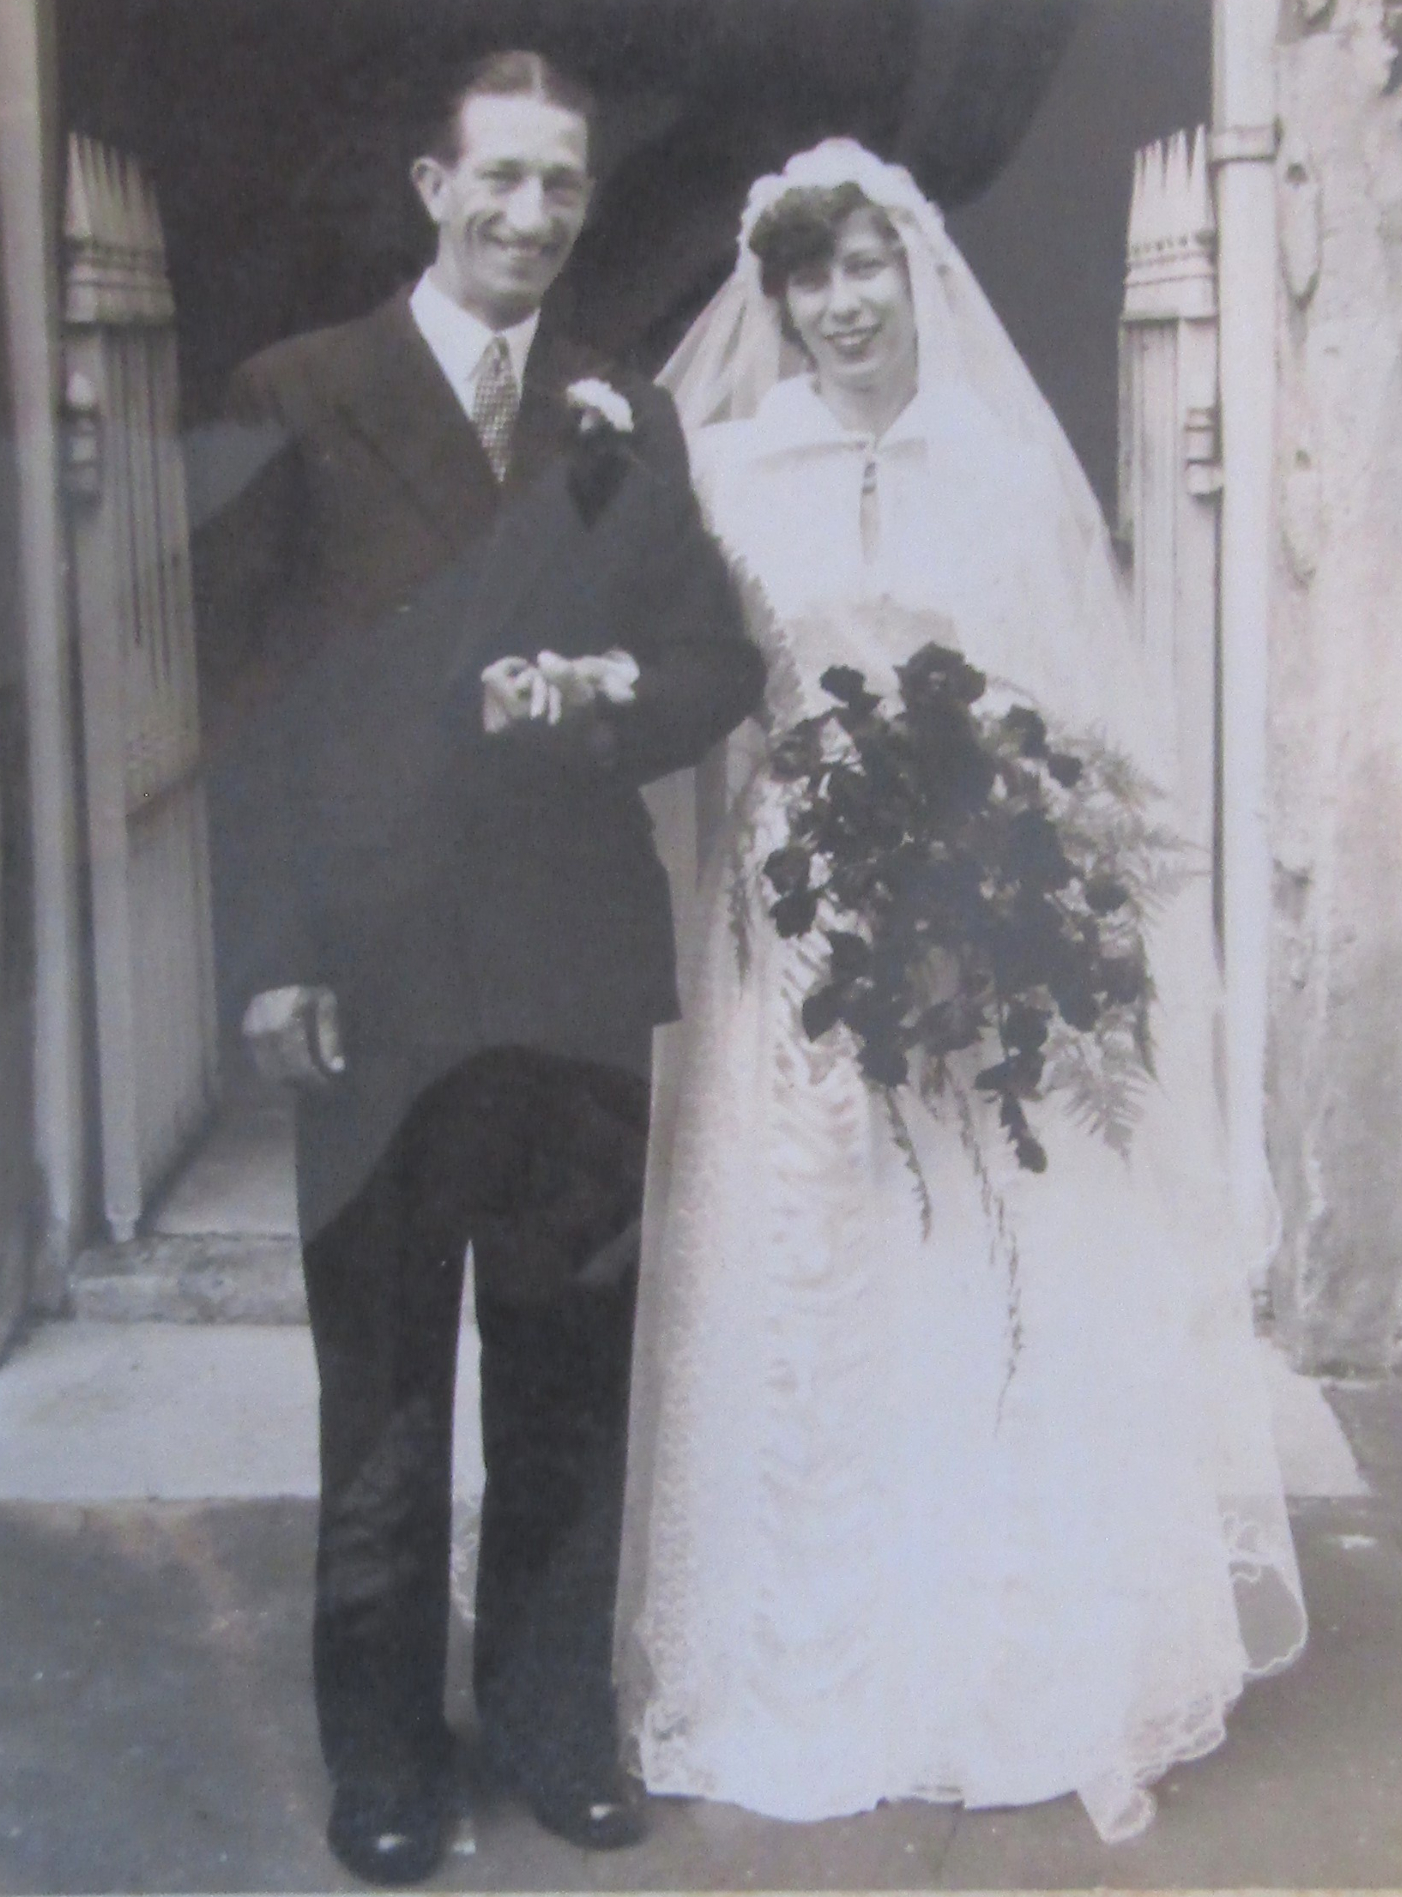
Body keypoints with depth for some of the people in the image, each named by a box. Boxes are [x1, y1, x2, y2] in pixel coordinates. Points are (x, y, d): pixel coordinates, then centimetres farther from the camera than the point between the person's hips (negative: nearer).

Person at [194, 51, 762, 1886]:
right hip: (375, 969, -3)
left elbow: (726, 664, 11)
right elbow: (242, 684, -2)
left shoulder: (632, 419, 12)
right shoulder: (300, 397, 2)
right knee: (381, 1384, 6)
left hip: (580, 971, 3)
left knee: (570, 1373, 12)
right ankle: (382, 1740, 23)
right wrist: (274, 952, -9)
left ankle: (554, 1705, 29)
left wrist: (612, 686, -12)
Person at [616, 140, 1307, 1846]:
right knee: (795, 1301, 3)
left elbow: (1094, 718, 6)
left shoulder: (1010, 465, 6)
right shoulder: (725, 467, 7)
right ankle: (805, 1682, 18)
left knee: (1022, 1305, 0)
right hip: (794, 927, 0)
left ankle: (1067, 1687, 13)